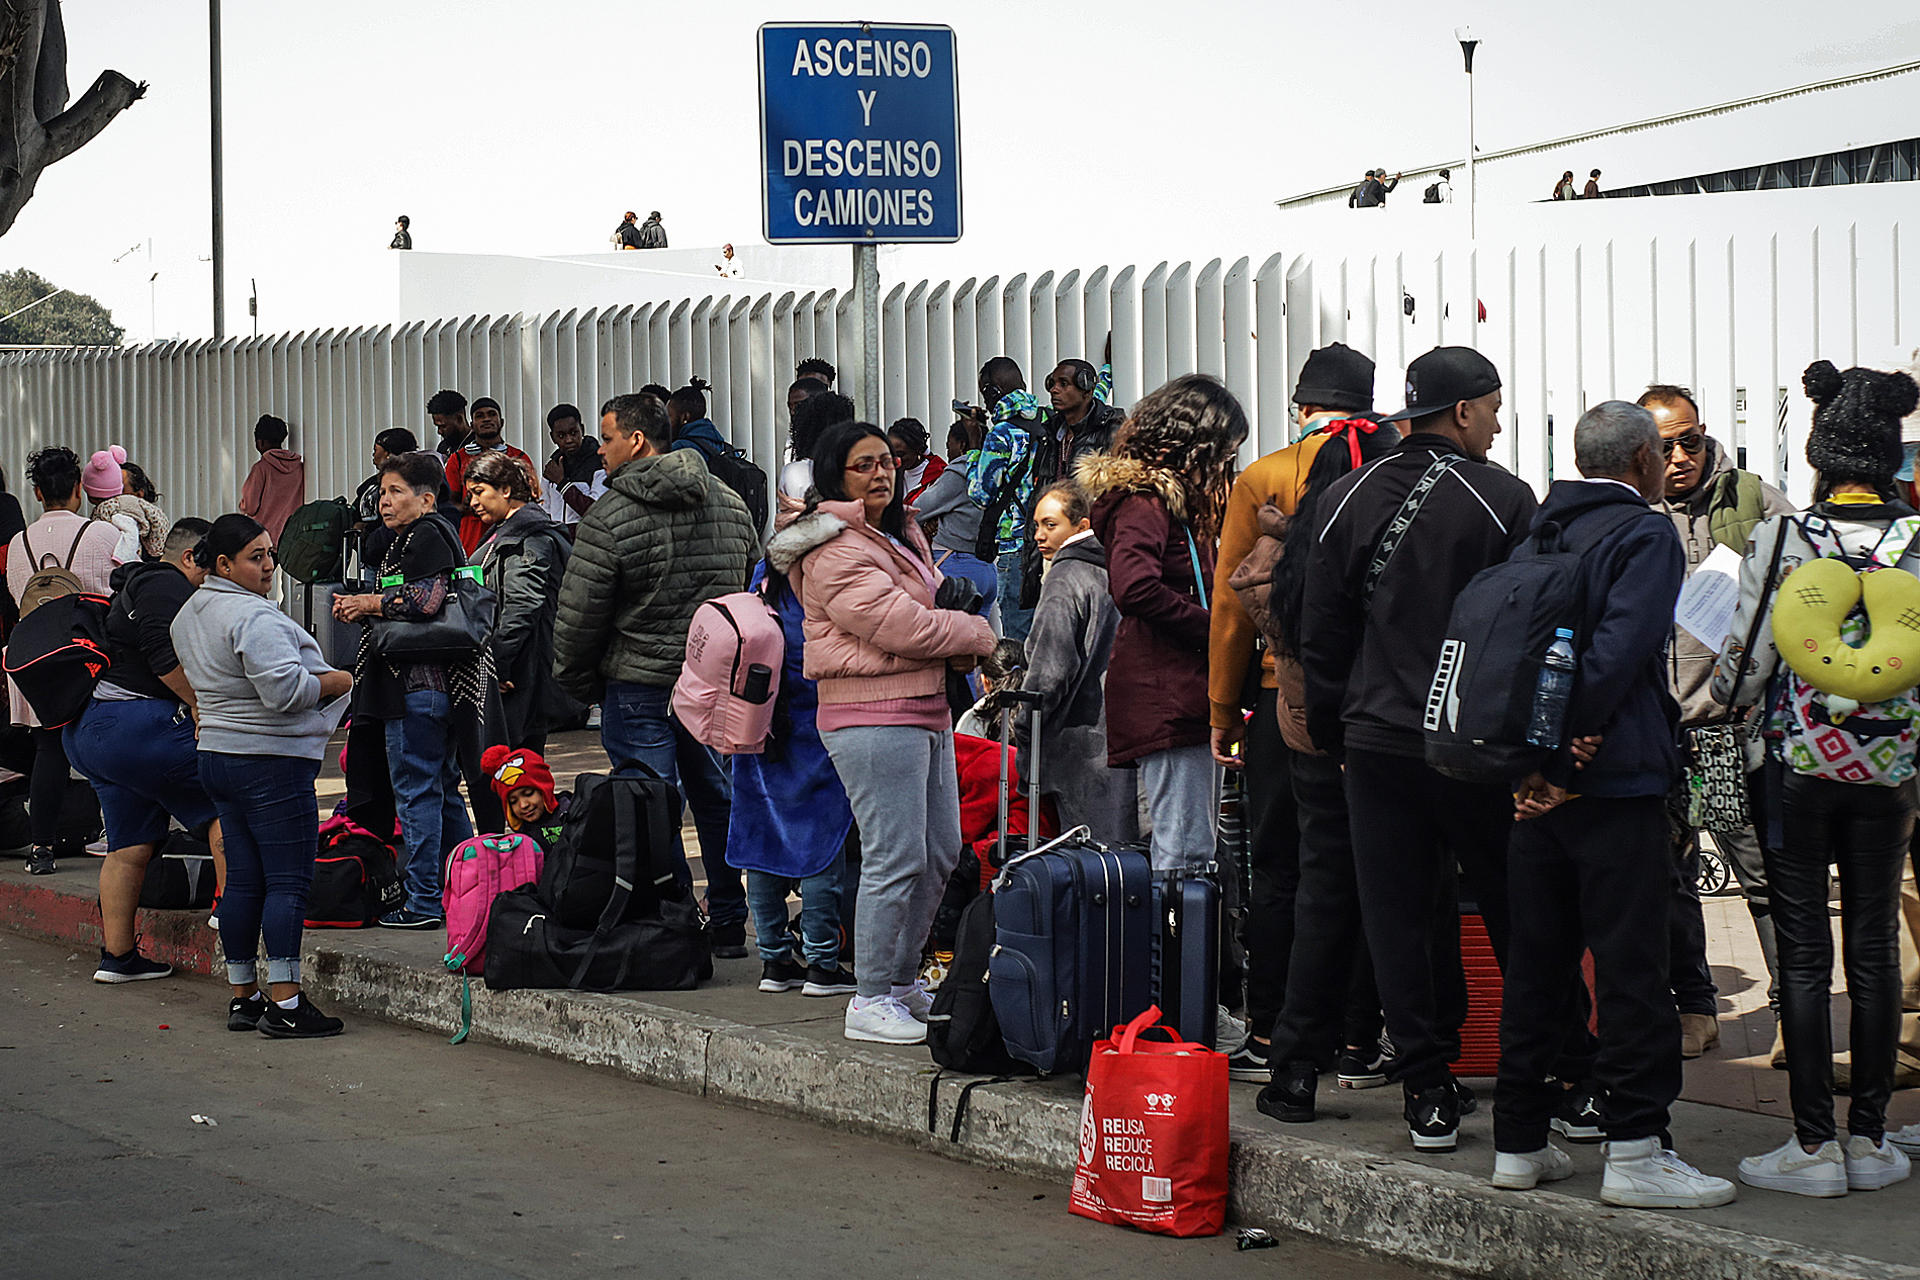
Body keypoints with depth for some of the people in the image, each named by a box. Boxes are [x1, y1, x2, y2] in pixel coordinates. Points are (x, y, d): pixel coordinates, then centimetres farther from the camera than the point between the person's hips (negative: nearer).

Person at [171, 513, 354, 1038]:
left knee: (242, 880, 12)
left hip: (217, 755, 10)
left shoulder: (189, 615, 14)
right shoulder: (254, 616, -18)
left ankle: (243, 995, 16)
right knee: (289, 881, -7)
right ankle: (284, 1004, -9)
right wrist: (334, 682, -7)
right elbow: (285, 689, -25)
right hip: (273, 760, -10)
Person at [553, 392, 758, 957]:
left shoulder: (611, 518, -13)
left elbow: (579, 614, -10)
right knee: (719, 801, 14)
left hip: (641, 685, -5)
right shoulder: (731, 506, 7)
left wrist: (577, 681, 5)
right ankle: (728, 926, 20)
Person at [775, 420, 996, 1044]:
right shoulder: (835, 552, -14)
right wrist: (977, 633, -6)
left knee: (939, 853, 14)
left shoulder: (901, 534, 17)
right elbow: (899, 625, -21)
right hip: (872, 717, -10)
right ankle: (871, 1002, -4)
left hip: (925, 709, 10)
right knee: (895, 859, -11)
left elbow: (928, 600, 26)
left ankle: (901, 980, 26)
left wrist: (951, 600, 0)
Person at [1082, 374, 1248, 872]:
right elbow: (1135, 588, -25)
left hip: (1184, 696, 10)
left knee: (1195, 850, 10)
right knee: (1185, 851, -12)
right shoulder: (1144, 500, -10)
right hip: (1166, 696, -10)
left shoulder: (1168, 496, 21)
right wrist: (1214, 629, -15)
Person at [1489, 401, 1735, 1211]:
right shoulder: (1646, 534, -7)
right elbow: (1618, 651, -19)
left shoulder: (1538, 530, 14)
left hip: (1536, 785, 7)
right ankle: (1635, 1150, -4)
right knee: (1631, 962, -4)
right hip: (1615, 780, -7)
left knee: (1536, 959, 11)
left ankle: (1519, 1142, 15)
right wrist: (1577, 753, -15)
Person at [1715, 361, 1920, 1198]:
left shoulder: (1781, 539, -11)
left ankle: (1814, 1144, 4)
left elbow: (1743, 672, -8)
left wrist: (1718, 694, 14)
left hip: (1798, 764, -2)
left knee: (1803, 954, 3)